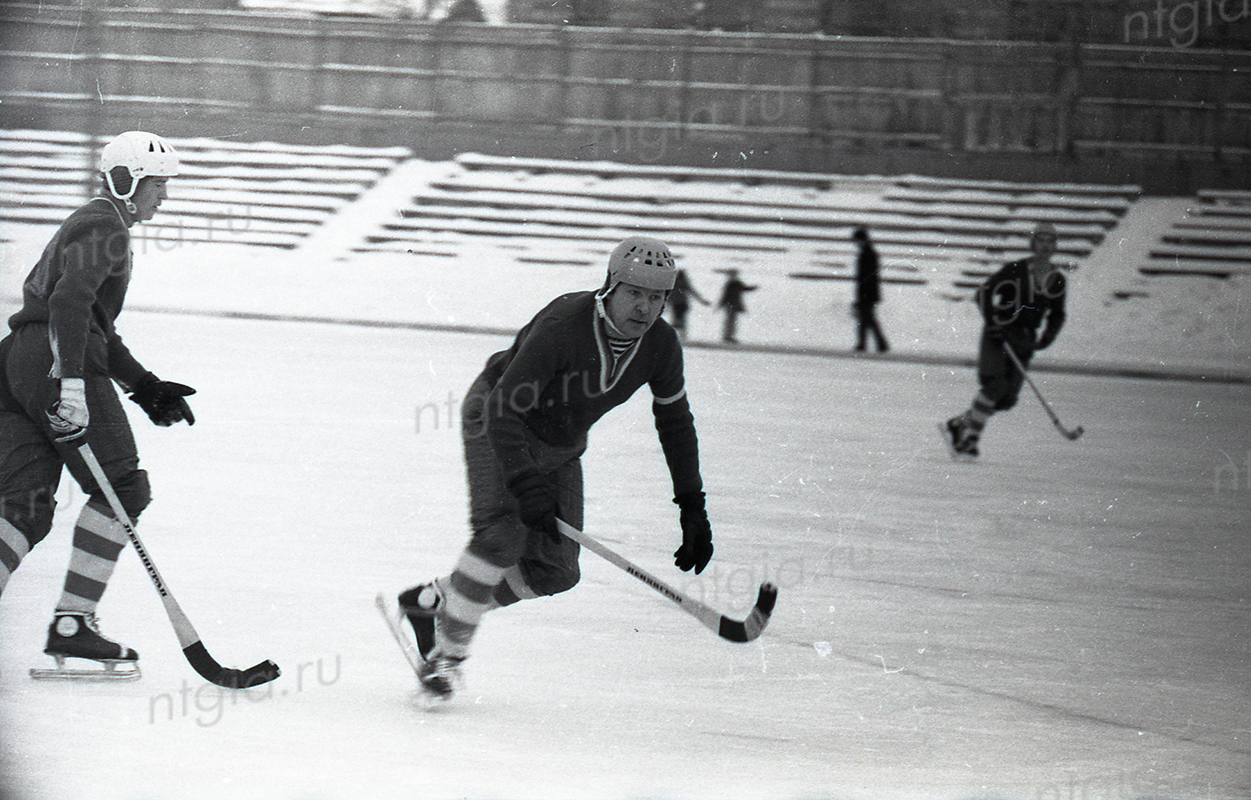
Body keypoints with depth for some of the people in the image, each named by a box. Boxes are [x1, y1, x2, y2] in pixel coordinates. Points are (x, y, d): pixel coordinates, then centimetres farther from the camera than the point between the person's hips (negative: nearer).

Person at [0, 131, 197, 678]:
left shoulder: (90, 225, 29)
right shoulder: (103, 227, -5)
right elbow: (70, 301, -21)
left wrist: (144, 387, 30)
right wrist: (70, 383, -29)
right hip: (54, 363, -10)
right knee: (123, 488, -3)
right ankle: (71, 624, -7)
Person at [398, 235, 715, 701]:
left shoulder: (660, 345, -13)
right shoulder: (563, 326, -33)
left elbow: (675, 422, 3)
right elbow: (503, 409, -32)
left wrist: (692, 506, 0)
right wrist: (525, 485, -38)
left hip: (559, 447, 7)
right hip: (496, 423, -7)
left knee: (555, 573, 0)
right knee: (501, 535, -27)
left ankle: (433, 601, 18)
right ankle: (446, 654, -14)